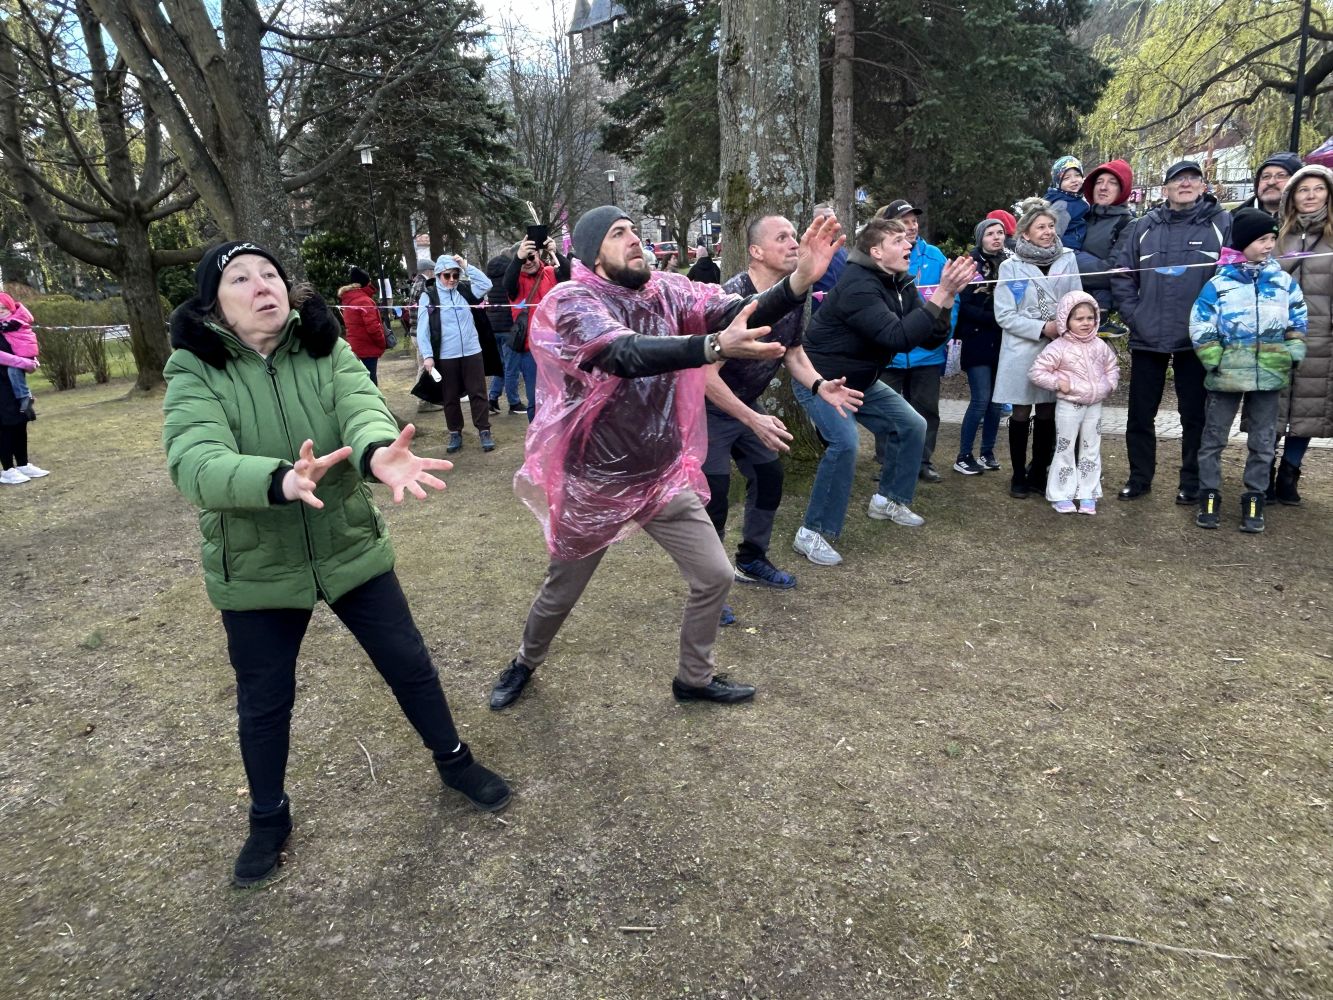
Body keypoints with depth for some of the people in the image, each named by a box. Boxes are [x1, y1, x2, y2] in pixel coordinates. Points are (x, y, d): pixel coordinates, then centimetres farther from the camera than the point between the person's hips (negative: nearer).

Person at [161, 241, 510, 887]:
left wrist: (380, 453, -51)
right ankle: (269, 819, 41)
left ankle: (453, 761, 38)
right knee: (263, 704, 15)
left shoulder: (327, 353, -7)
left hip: (351, 549, 1)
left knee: (409, 664, 12)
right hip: (256, 569, -1)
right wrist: (281, 480, -50)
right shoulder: (194, 372, -12)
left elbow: (363, 410, -26)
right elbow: (194, 464, -29)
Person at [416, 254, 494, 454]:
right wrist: (427, 356, -12)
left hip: (472, 352, 2)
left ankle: (484, 431, 12)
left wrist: (466, 266, -5)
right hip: (446, 356, -2)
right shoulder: (428, 296, -3)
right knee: (450, 397, 9)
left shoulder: (464, 291, 6)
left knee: (478, 392, 4)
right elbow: (422, 329, -5)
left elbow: (487, 284, -2)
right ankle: (455, 433, 21)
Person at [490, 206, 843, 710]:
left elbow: (739, 311, -17)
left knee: (715, 577, 6)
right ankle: (525, 663, 46)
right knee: (560, 592, 15)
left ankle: (694, 678, 30)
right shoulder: (570, 302, -18)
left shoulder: (666, 291, -3)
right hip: (594, 484, -4)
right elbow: (627, 354, -37)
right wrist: (717, 346, -51)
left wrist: (800, 278, -36)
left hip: (665, 476, 4)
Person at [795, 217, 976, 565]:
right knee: (845, 443, -28)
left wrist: (947, 298, -16)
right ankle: (813, 533, -17)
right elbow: (899, 338, -36)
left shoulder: (902, 284, 2)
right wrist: (939, 296, -33)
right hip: (821, 379, -9)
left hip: (861, 380, 9)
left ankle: (888, 499, 31)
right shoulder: (858, 286, -26)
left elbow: (931, 339, -2)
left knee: (912, 426, 10)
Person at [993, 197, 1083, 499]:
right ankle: (1018, 475, 16)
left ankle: (1039, 472, 22)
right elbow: (1004, 315, -8)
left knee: (1048, 412, 9)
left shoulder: (1067, 259, 3)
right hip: (1023, 351, -3)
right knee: (1021, 412, 4)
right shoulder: (1011, 266, -5)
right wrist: (1043, 328, -15)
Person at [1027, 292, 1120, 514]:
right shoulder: (1058, 347, -13)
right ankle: (1061, 496, 10)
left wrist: (1110, 383, 4)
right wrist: (1058, 383, -19)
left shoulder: (1100, 345, 4)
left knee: (1091, 450, 10)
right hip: (1069, 405, -5)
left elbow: (1112, 365, 21)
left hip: (1094, 405, 6)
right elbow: (1036, 372, -14)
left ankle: (1088, 495, 19)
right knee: (1065, 450, 2)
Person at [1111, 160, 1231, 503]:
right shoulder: (1144, 227, 7)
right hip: (1147, 338, 2)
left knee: (1194, 415, 6)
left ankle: (1192, 483, 19)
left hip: (1196, 340, -2)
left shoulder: (1223, 224, 0)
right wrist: (1133, 316, 0)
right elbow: (1122, 275, 9)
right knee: (1140, 414, 8)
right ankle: (1139, 477, 23)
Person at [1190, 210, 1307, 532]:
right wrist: (1216, 360, -9)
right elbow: (1200, 327, -4)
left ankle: (1254, 500, 20)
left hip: (1269, 374, 3)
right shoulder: (1219, 283, -6)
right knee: (1213, 437, 5)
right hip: (1226, 374, -3)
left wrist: (1292, 356, 2)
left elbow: (1297, 324, 11)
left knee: (1263, 442, 9)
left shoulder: (1285, 282, 4)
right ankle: (1209, 497, 17)